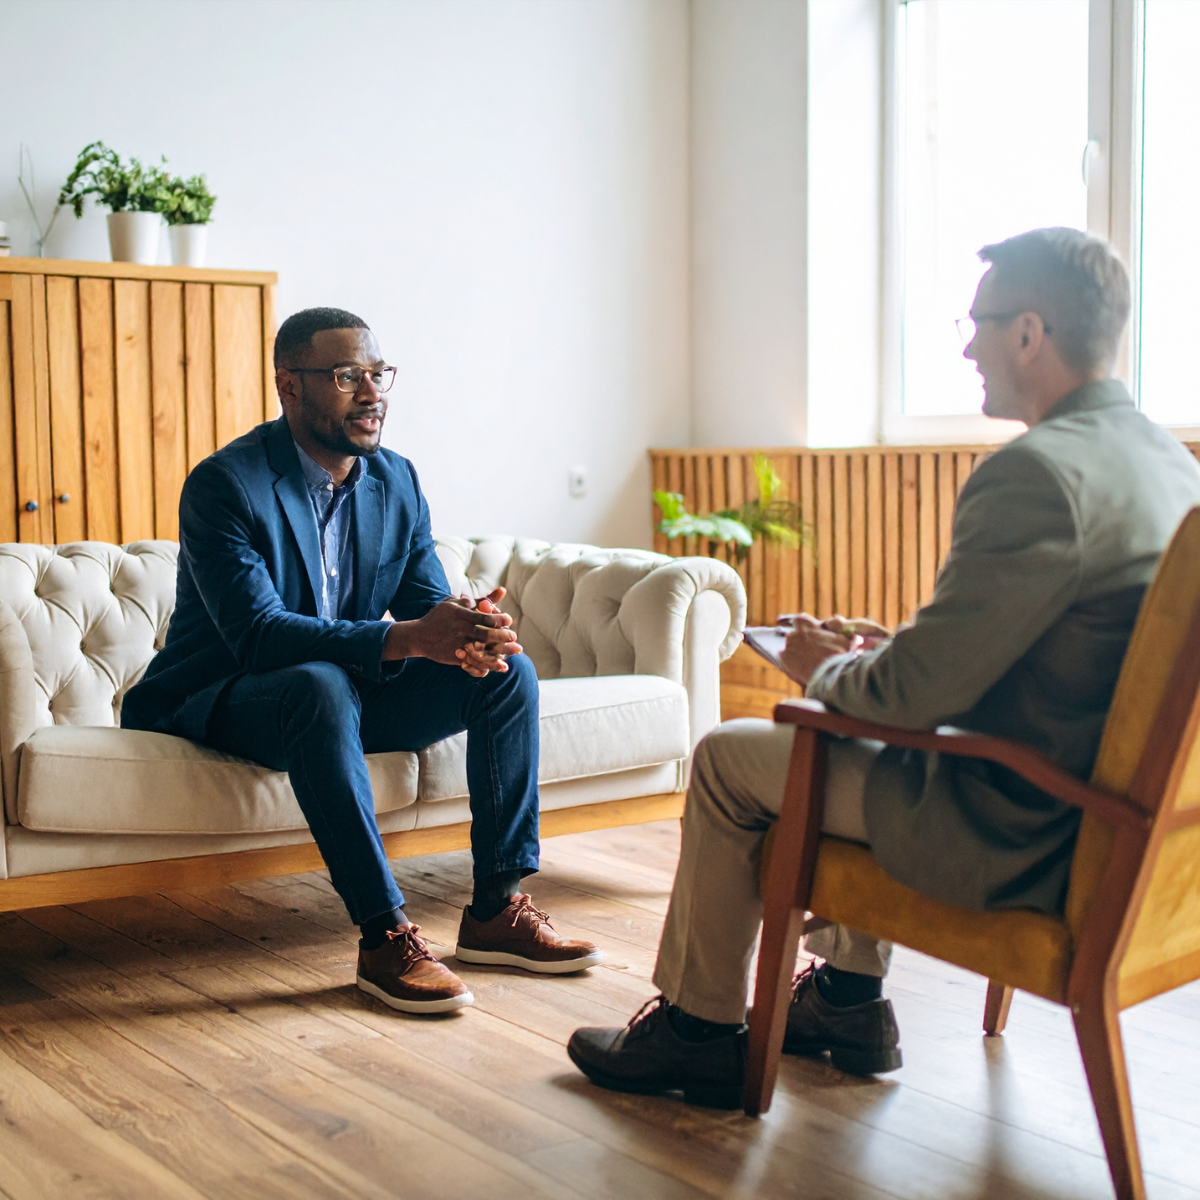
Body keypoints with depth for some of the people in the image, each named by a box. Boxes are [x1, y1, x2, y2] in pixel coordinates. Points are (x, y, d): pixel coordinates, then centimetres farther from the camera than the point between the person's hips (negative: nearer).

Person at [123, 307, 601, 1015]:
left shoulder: (398, 481, 3)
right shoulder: (225, 485, -19)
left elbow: (430, 601, -1)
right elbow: (258, 633, -30)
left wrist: (467, 632, -28)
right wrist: (404, 639, -41)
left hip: (350, 693, 7)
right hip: (223, 702, -6)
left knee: (508, 670, -12)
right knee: (321, 685, -39)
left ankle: (497, 909, -10)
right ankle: (386, 937, -33)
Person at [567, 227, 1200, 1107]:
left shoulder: (1037, 473, -25)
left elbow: (922, 688, -24)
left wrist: (825, 672, -3)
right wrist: (884, 650, 10)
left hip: (1020, 840, -9)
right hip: (1110, 816, 9)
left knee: (728, 758, 6)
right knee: (852, 722, 29)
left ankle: (699, 1028, 22)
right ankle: (848, 999, 36)